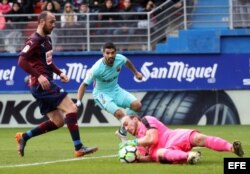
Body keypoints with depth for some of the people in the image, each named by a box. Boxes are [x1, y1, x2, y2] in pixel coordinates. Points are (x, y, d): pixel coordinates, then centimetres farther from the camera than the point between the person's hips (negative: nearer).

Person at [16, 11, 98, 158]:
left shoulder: (47, 40, 17)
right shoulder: (35, 40, -13)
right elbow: (22, 61, -22)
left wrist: (59, 72, 14)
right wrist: (39, 76, -28)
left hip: (45, 85, 10)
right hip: (41, 84, -10)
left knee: (58, 121, 10)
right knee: (71, 108, -14)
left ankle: (23, 137, 14)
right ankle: (79, 148, -15)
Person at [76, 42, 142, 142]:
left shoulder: (120, 59, -15)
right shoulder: (97, 68, -30)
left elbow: (127, 62, 12)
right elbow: (84, 85, -24)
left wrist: (136, 73, 23)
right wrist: (78, 102, -34)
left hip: (115, 90, 6)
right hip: (101, 94, -6)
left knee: (137, 105, -11)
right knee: (119, 113, -28)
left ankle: (122, 132, 8)